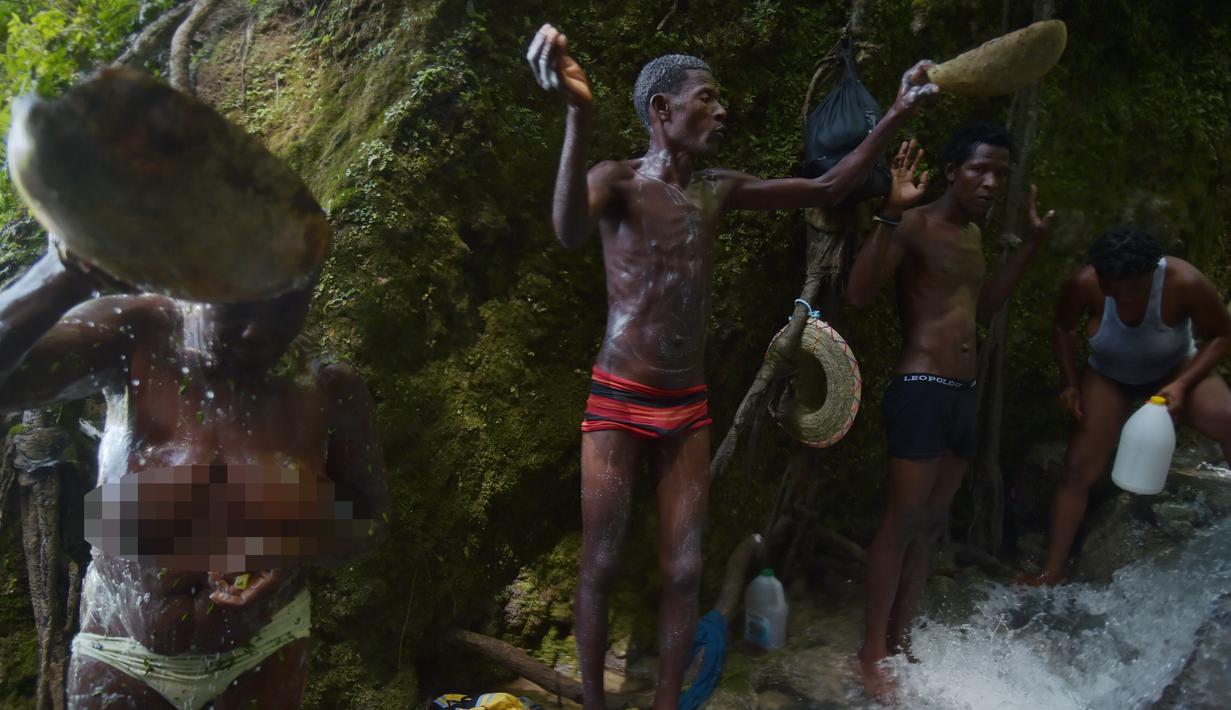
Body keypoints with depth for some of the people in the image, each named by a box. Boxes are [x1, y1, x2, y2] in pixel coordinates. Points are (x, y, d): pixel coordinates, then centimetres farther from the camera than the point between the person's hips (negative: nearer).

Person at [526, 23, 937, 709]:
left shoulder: (719, 189, 8)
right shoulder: (618, 180, -10)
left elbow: (828, 189, 13)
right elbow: (570, 232, -34)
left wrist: (895, 118, 7)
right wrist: (580, 114, -46)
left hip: (689, 405, 5)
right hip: (620, 401, -5)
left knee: (685, 571, 7)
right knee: (601, 567, 3)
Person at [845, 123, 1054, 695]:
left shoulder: (973, 234, 16)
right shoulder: (916, 226, -10)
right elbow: (859, 294, -24)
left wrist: (1030, 244, 24)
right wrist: (891, 215, -32)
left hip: (965, 391, 9)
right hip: (920, 388, -8)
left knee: (932, 523, 12)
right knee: (903, 521, -5)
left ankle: (899, 638, 23)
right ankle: (871, 655, 5)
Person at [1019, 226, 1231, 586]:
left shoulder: (1184, 282, -33)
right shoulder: (1085, 284, -30)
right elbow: (1063, 328, -8)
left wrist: (1182, 384, -28)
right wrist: (1070, 383, -14)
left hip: (1174, 370, 0)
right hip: (1109, 377, 1)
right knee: (1078, 469, -6)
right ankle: (1054, 569, 3)